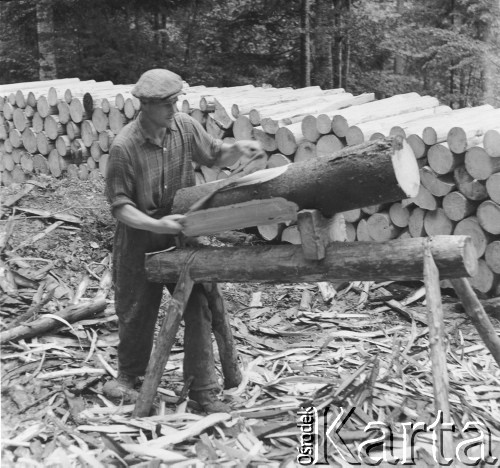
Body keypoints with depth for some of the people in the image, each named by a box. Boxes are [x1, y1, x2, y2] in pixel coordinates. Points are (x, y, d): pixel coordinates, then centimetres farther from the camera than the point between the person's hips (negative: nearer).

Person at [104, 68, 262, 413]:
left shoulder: (185, 126, -7)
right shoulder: (124, 147, -20)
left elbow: (215, 157, 7)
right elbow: (120, 205, -17)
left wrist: (237, 150, -14)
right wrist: (155, 224, -31)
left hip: (182, 233, 3)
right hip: (140, 239, -3)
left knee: (198, 308, -1)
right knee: (136, 311, 13)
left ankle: (204, 389, 10)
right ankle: (129, 374, 39)